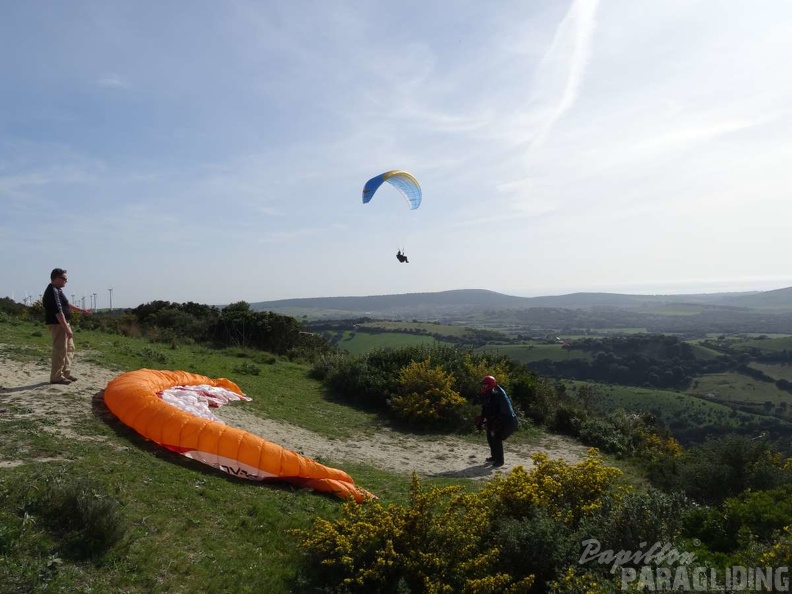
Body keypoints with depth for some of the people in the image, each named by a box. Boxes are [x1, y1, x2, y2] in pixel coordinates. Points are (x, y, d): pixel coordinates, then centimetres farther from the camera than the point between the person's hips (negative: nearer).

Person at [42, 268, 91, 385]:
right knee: (60, 350, -6)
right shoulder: (53, 292, -19)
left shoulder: (57, 290, 13)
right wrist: (67, 328, -25)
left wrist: (81, 310, 34)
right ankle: (56, 376, 1)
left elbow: (66, 304, 27)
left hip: (63, 323, 11)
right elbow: (58, 312, -25)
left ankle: (66, 373, 23)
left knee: (69, 348, 16)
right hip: (57, 324, -11)